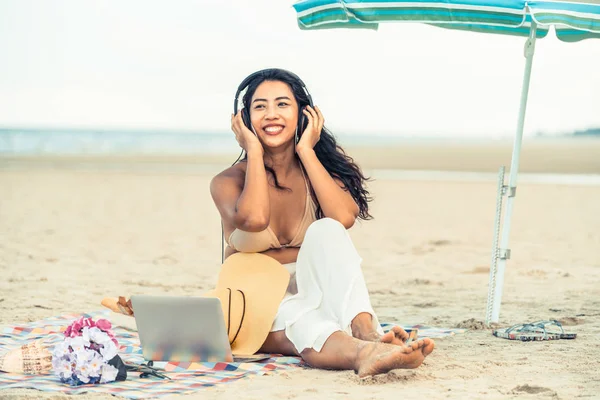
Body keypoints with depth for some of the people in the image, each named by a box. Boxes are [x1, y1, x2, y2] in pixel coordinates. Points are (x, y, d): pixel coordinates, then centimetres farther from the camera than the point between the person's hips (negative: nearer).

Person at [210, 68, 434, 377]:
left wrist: (306, 151, -11)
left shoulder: (316, 170, 4)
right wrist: (254, 152, -13)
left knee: (326, 229, -28)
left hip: (311, 292, 2)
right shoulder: (229, 181, -3)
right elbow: (253, 219, -28)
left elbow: (344, 218, -19)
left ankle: (365, 332, -49)